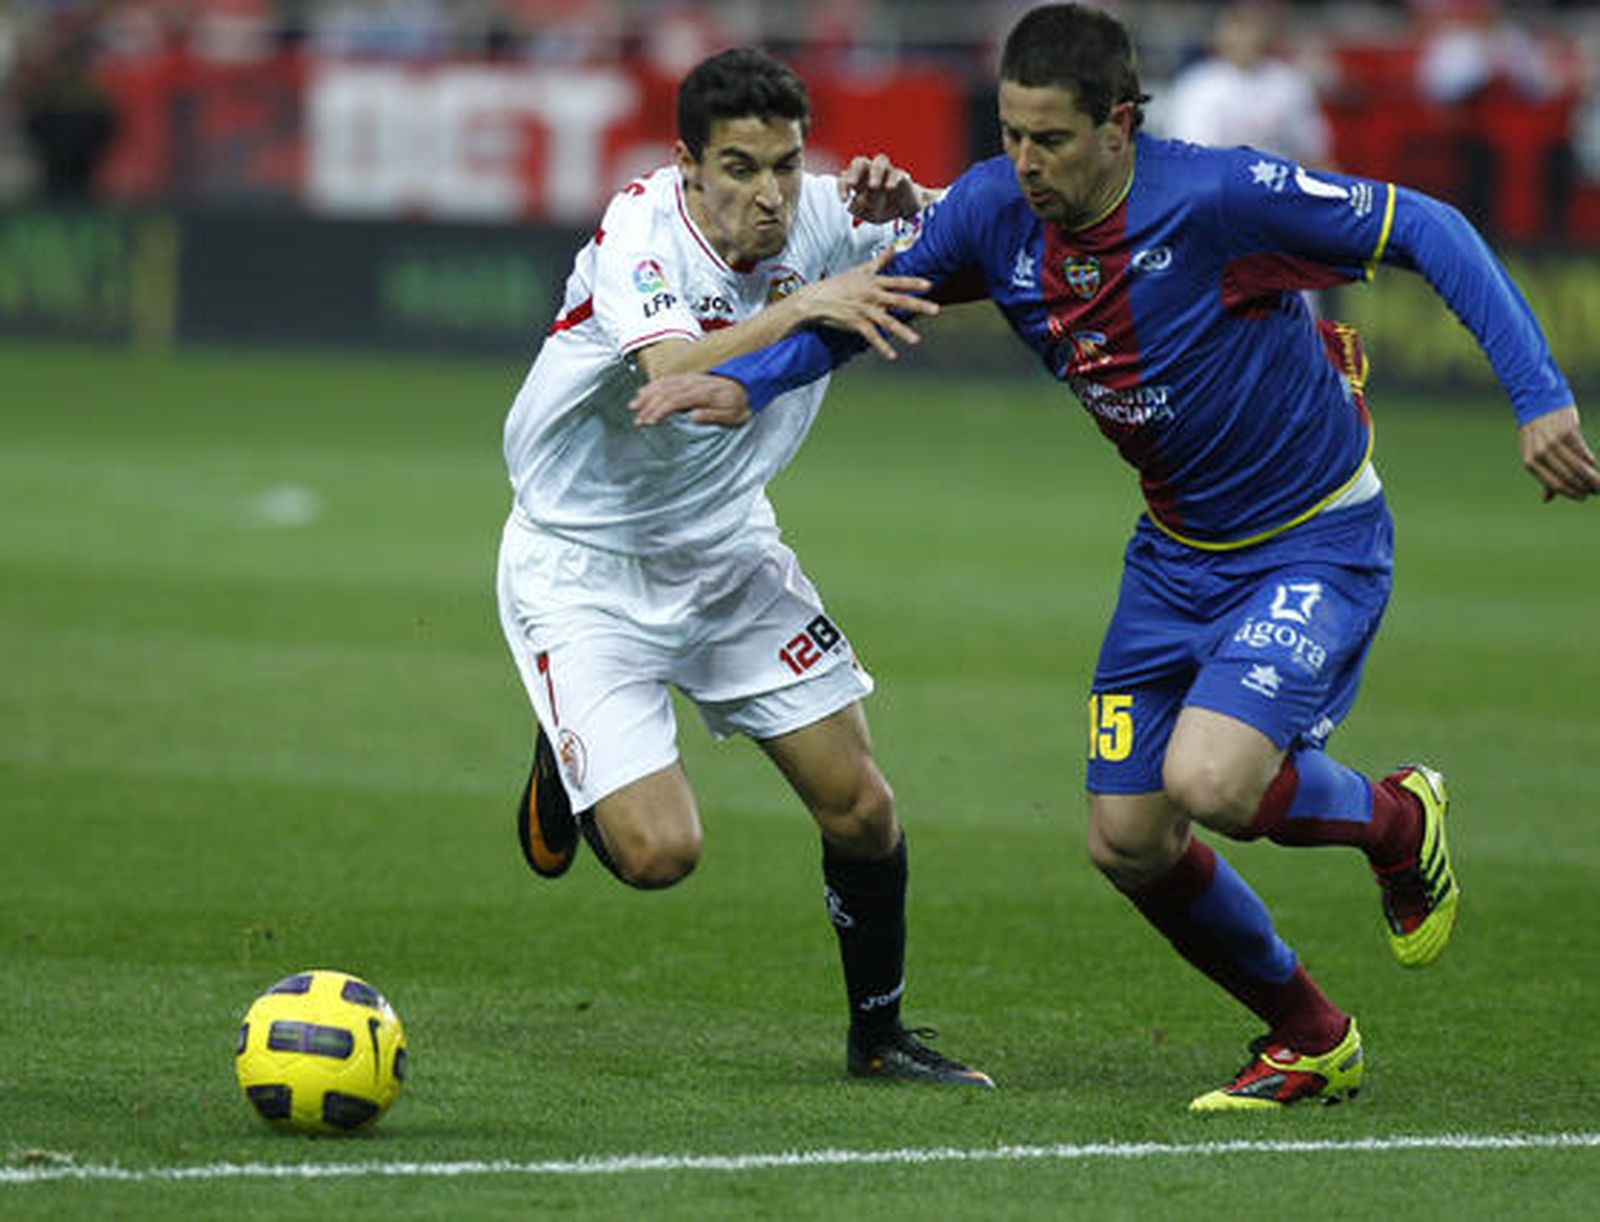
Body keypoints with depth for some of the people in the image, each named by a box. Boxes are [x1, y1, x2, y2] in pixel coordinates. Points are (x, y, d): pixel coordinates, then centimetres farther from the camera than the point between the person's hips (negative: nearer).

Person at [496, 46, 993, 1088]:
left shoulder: (817, 217, -13)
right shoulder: (640, 233, -27)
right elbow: (674, 373, -45)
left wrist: (908, 206, -28)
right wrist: (803, 306, -56)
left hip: (729, 553, 5)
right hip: (584, 565, -5)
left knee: (863, 813, 1)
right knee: (659, 851, -16)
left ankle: (879, 1033, 23)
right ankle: (564, 763, 18)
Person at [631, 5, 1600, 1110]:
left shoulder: (1222, 195, -27)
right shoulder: (995, 211, -11)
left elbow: (1427, 230, -21)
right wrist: (746, 381, -15)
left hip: (1319, 543, -7)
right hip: (1177, 552, 7)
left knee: (1206, 781, -26)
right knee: (1128, 843, 3)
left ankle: (1396, 819, 8)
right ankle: (1310, 1041, 27)